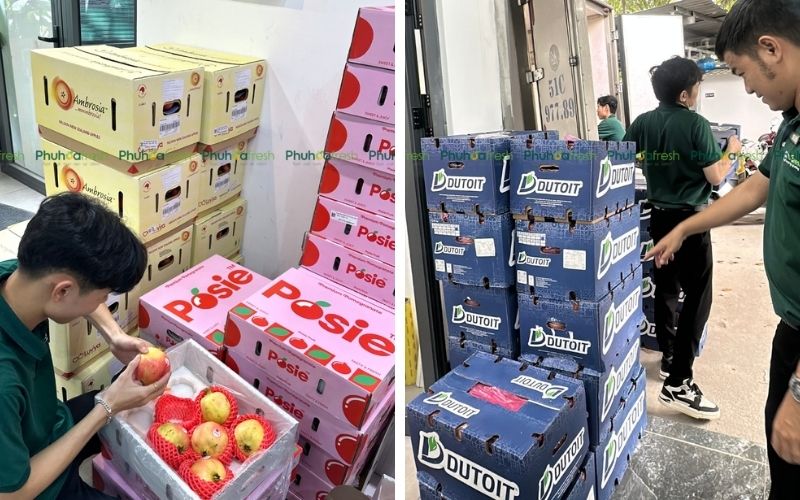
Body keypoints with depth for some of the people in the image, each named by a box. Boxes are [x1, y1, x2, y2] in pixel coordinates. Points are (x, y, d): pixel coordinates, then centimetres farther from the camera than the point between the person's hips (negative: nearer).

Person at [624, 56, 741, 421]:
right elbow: (715, 177, -12)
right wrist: (731, 150, 7)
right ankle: (677, 383, -7)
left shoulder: (643, 123, 2)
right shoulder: (696, 124, -14)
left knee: (665, 289, 16)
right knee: (697, 296, -4)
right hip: (690, 219, -6)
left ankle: (668, 358, 28)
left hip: (659, 216, 7)